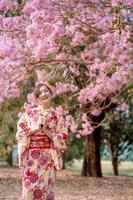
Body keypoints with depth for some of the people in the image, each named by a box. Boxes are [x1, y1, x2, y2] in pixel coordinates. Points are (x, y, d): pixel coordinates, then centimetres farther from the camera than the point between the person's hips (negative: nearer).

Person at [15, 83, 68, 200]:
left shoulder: (57, 116, 6)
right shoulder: (29, 113, 7)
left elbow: (62, 137, 1)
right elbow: (20, 133, 3)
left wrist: (45, 130, -10)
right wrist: (35, 129, -11)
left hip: (49, 156, 0)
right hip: (31, 155, 0)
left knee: (46, 187, -2)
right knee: (30, 186, -7)